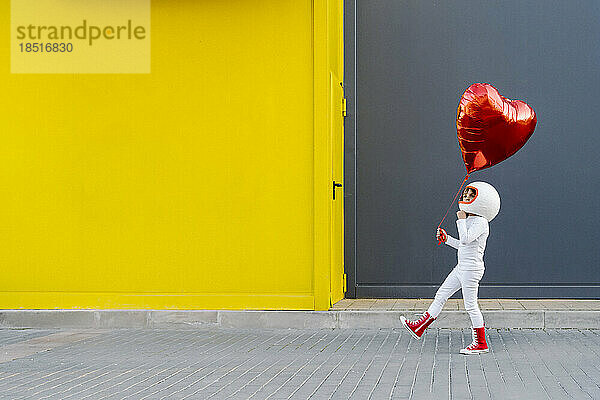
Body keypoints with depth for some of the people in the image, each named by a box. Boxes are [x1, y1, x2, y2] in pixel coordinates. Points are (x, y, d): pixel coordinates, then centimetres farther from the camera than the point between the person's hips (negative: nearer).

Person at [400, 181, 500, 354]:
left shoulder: (480, 222, -15)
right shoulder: (472, 220, 16)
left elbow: (466, 239, -28)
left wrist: (461, 220, -18)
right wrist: (447, 239, 19)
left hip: (471, 268, -10)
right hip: (462, 268, 10)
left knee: (471, 305, -4)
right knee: (441, 295, 11)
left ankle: (481, 343, 5)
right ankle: (419, 328, 15)